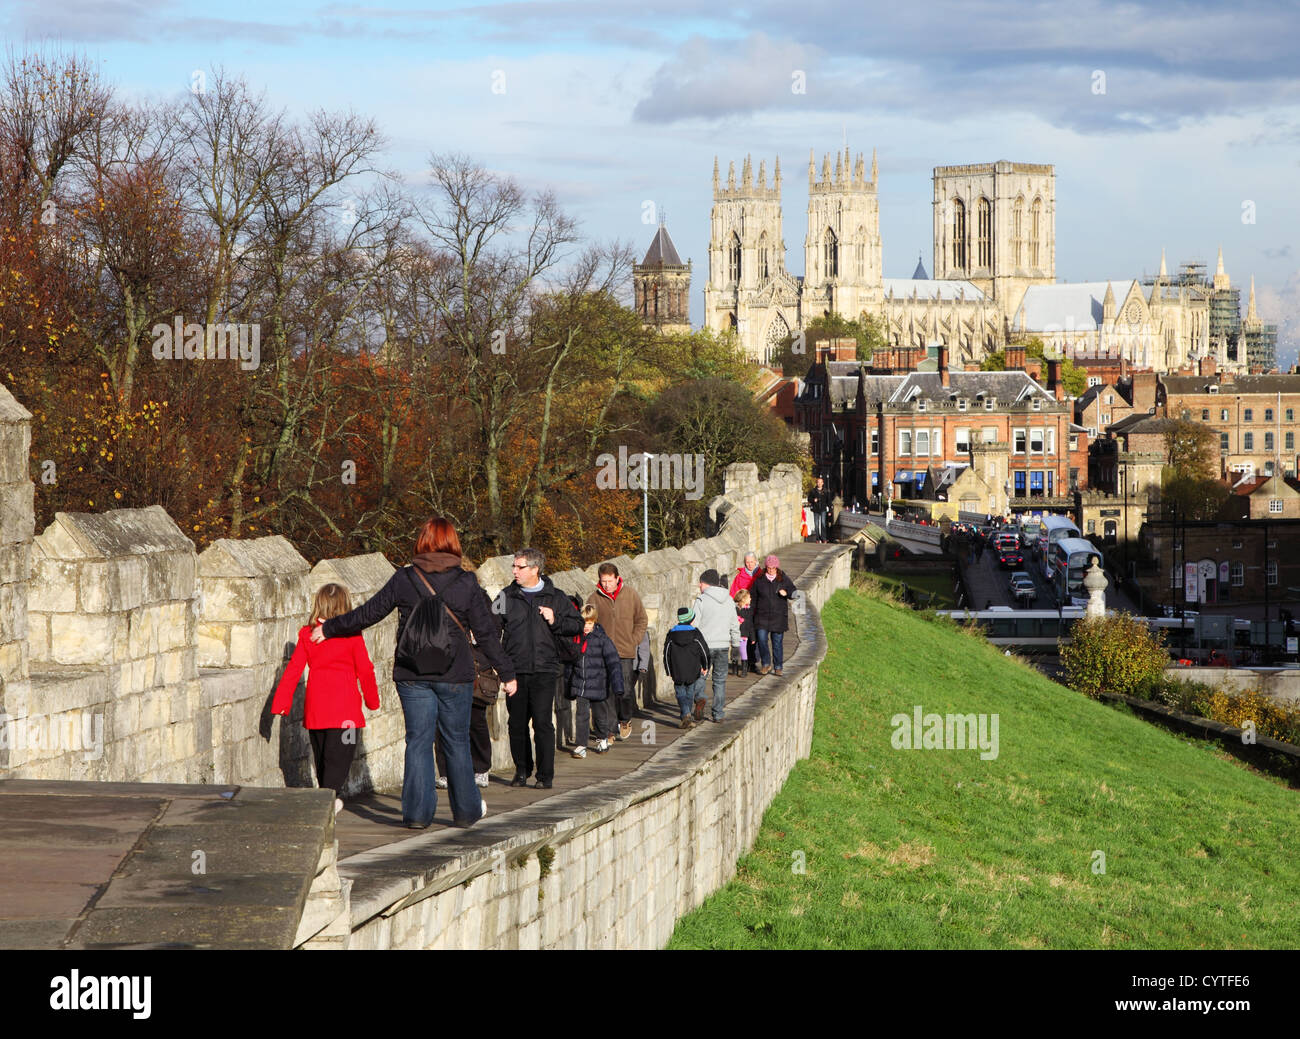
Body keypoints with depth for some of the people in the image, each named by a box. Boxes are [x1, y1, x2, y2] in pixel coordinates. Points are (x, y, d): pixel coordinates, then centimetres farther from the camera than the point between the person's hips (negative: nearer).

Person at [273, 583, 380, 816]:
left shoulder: (307, 635, 2)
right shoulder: (352, 636, -5)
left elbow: (293, 669, 3)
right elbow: (365, 670, 0)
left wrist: (281, 702, 7)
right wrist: (372, 699, 14)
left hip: (315, 707, 3)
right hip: (345, 706, -3)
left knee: (321, 755, 17)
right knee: (339, 756, -5)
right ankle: (330, 798, -22)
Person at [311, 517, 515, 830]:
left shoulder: (403, 579, -2)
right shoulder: (466, 583, -3)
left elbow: (368, 614, 5)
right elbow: (486, 632, -1)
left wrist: (329, 628, 20)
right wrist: (506, 673, 7)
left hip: (412, 675, 0)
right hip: (455, 675, 0)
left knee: (418, 741, 5)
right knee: (457, 742, 10)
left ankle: (417, 812, 1)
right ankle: (466, 810, 18)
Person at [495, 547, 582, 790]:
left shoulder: (555, 597, 7)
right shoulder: (507, 596, 9)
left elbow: (577, 625, 11)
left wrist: (555, 621, -5)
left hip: (544, 670, -2)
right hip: (514, 670, 2)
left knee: (542, 723, -7)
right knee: (517, 724, 6)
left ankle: (545, 776, -1)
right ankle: (521, 770, 20)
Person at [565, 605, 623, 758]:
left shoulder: (602, 639, -7)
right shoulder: (574, 639, 4)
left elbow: (613, 662, -10)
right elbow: (569, 664, 13)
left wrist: (617, 685, -18)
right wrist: (567, 688, 16)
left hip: (598, 686, -2)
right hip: (579, 686, 2)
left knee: (600, 714, 12)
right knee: (582, 715, -5)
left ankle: (602, 739, 35)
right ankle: (581, 746, -1)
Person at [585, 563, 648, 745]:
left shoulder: (630, 594, 4)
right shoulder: (594, 599, 1)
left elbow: (641, 620, 13)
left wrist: (634, 641, 3)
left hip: (626, 653, 0)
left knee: (626, 691, -2)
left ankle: (625, 720, 24)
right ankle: (611, 729, 4)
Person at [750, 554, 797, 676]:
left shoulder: (784, 580, 2)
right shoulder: (759, 580, 4)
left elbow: (795, 593, 6)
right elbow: (752, 596, 11)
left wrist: (786, 593, -16)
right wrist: (752, 612, 4)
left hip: (779, 616, 0)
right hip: (762, 616, 0)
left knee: (777, 642, 2)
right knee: (761, 639, -10)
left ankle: (778, 667, 13)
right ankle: (766, 664, 7)